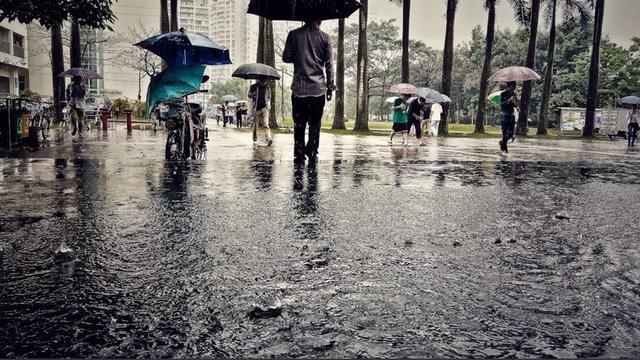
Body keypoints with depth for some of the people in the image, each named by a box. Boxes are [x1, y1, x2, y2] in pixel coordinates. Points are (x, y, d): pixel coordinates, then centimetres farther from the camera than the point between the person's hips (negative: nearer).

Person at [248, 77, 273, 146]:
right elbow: (249, 95, 5)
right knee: (255, 125, 6)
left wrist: (268, 105, 5)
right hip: (256, 108, 0)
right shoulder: (253, 87, 5)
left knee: (266, 124, -15)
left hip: (264, 107, 0)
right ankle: (255, 139, 20)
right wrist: (254, 94, -17)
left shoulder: (267, 87, 11)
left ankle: (269, 138, -27)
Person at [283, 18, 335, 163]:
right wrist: (330, 87, 6)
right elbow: (329, 65, 0)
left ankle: (299, 154, 7)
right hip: (318, 88, 0)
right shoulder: (324, 37, 0)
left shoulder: (294, 35, 1)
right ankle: (312, 152, 3)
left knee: (299, 123, 9)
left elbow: (286, 57, 2)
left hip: (299, 88, 0)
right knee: (315, 123, 10)